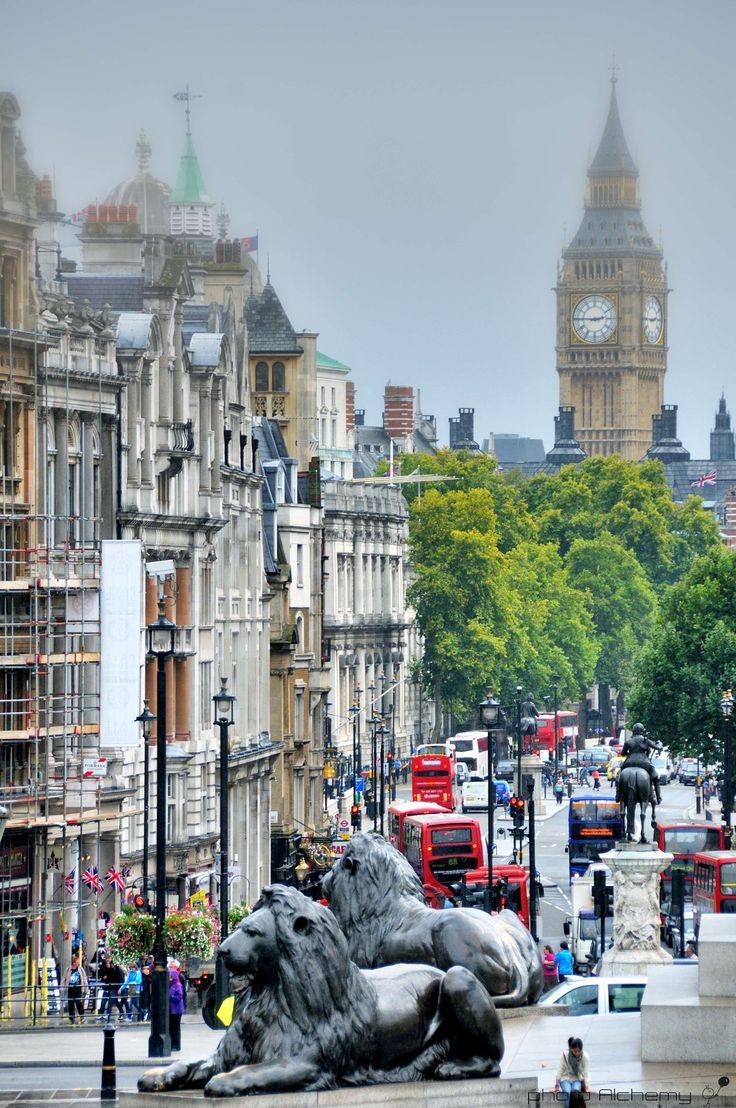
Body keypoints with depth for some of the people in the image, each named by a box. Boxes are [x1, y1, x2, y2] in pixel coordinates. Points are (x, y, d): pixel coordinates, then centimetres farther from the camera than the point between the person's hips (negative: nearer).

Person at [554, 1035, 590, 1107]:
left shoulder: (585, 1057, -13)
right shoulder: (565, 1054, -13)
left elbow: (585, 1074, -13)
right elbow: (560, 1070, -11)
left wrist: (586, 1087, -23)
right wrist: (557, 1086, -15)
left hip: (578, 1080, 0)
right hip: (566, 1078, 0)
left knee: (575, 1090, -34)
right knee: (567, 1092, -32)